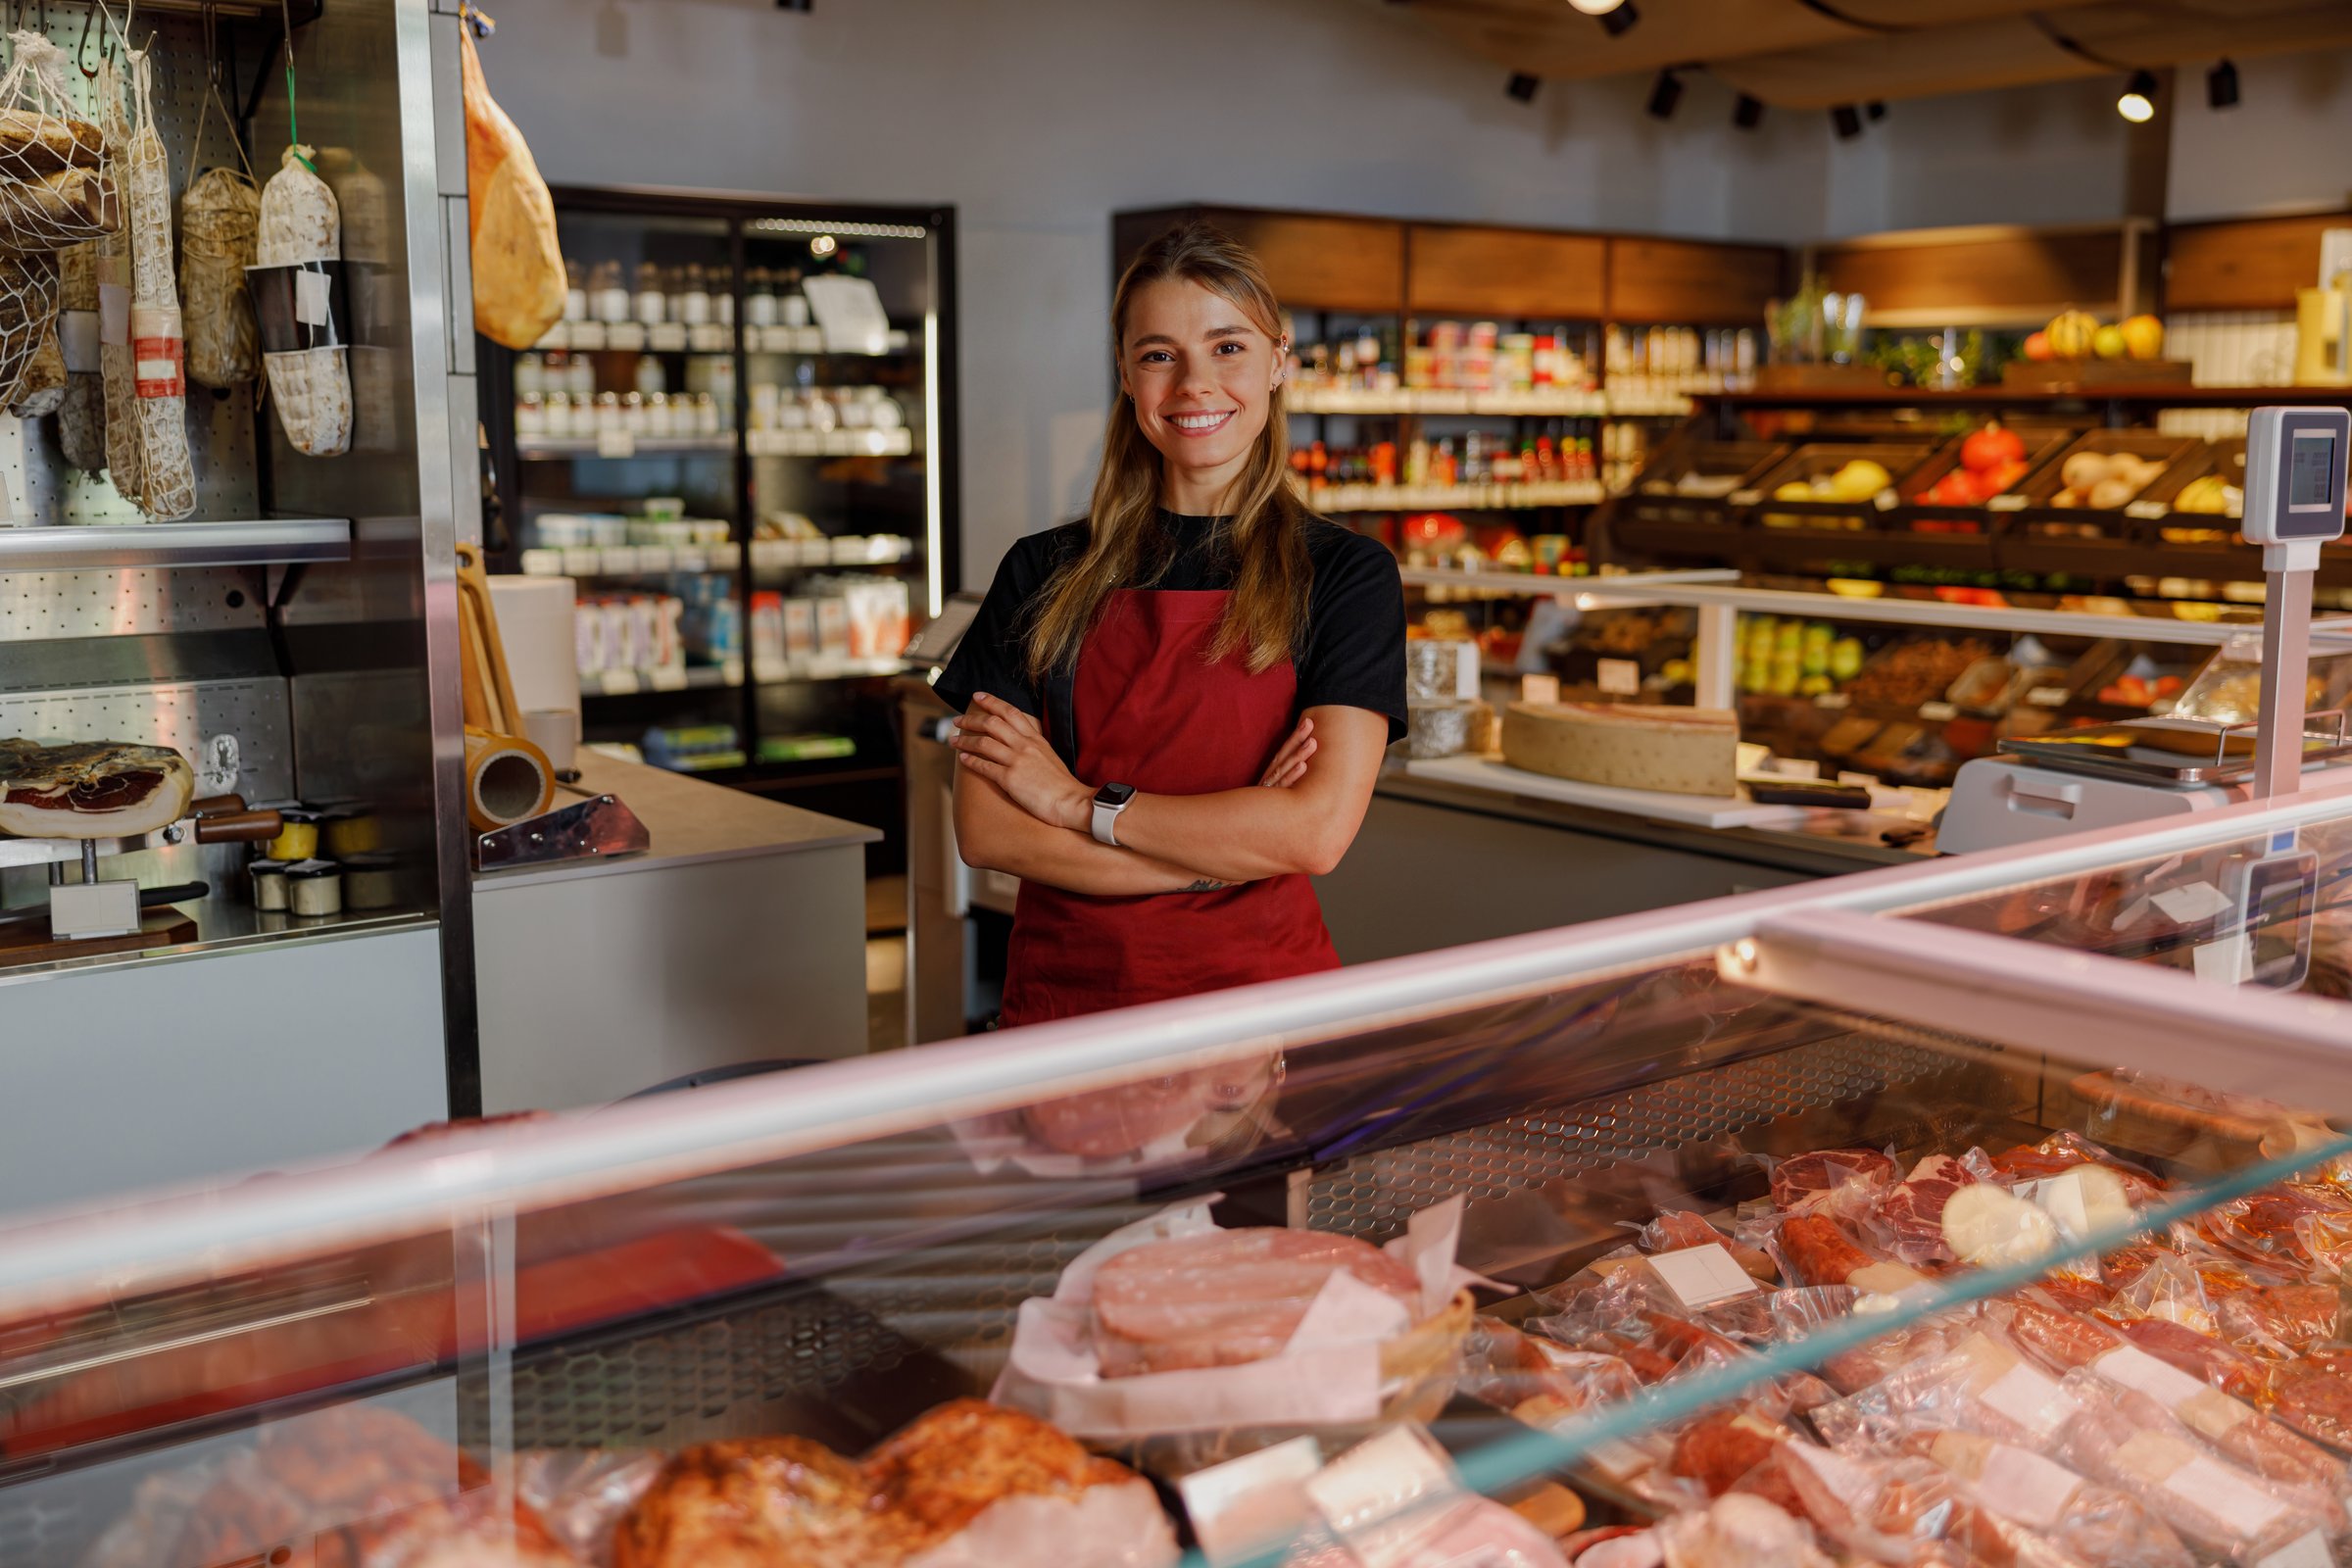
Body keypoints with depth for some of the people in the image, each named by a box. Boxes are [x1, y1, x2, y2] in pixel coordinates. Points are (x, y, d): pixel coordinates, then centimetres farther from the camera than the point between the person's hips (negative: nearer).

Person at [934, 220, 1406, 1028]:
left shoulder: (1345, 574, -2)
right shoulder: (1045, 573, 4)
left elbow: (1318, 831, -14)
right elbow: (984, 830, -5)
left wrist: (1081, 803, -10)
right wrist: (1228, 848, -13)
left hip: (1262, 990, -1)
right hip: (1063, 1001, 2)